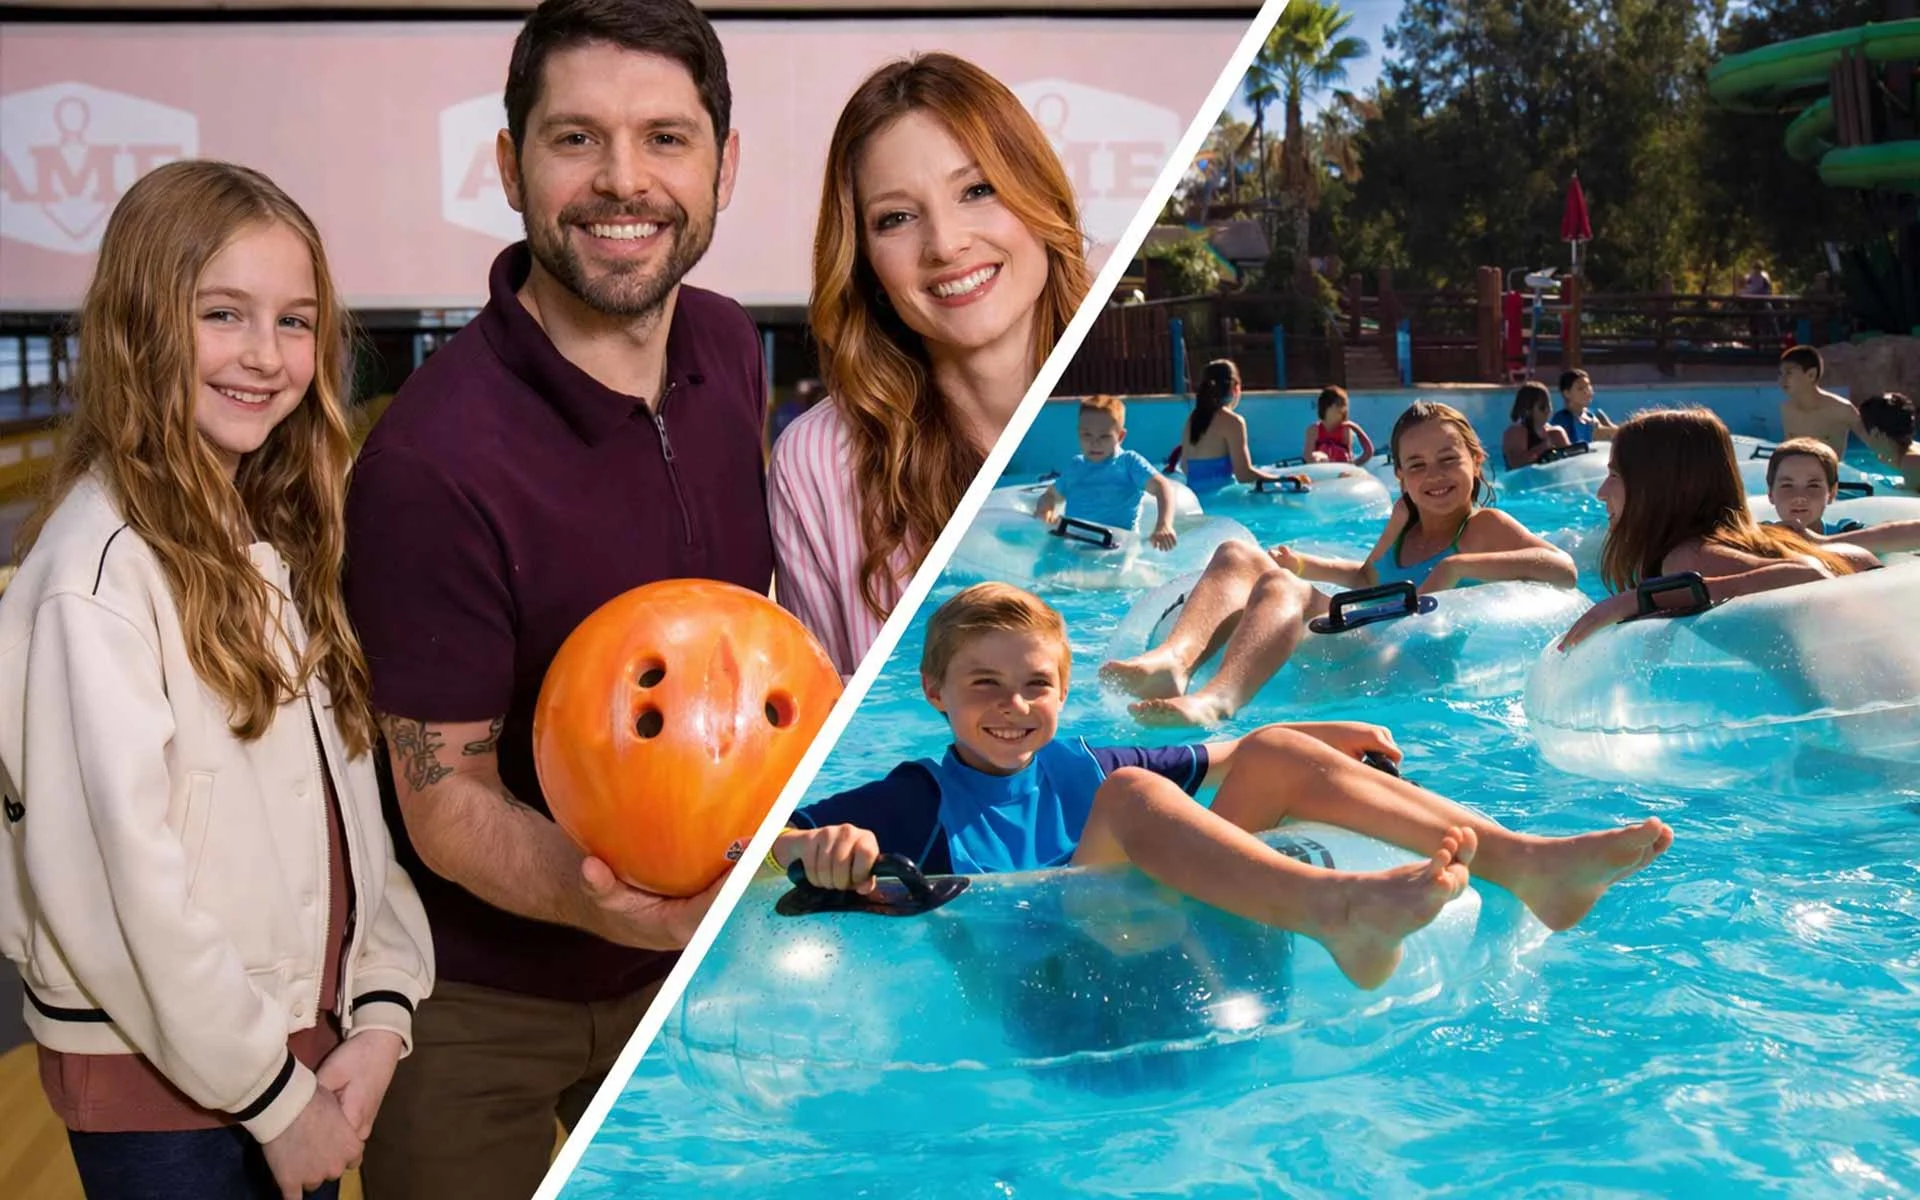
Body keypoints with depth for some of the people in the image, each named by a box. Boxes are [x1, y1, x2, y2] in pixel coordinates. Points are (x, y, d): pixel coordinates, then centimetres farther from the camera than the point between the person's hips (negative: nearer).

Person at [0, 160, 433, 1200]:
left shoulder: (280, 540, 6)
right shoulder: (102, 563, -18)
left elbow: (345, 791, 6)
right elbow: (113, 864, -21)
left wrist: (382, 1013, -4)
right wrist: (269, 1092, -14)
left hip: (308, 1043, 7)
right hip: (161, 1082, -6)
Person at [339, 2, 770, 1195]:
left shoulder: (729, 347, -7)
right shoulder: (436, 458, -29)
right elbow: (446, 800, -21)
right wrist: (596, 900, -40)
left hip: (694, 962, 6)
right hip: (482, 1006, -6)